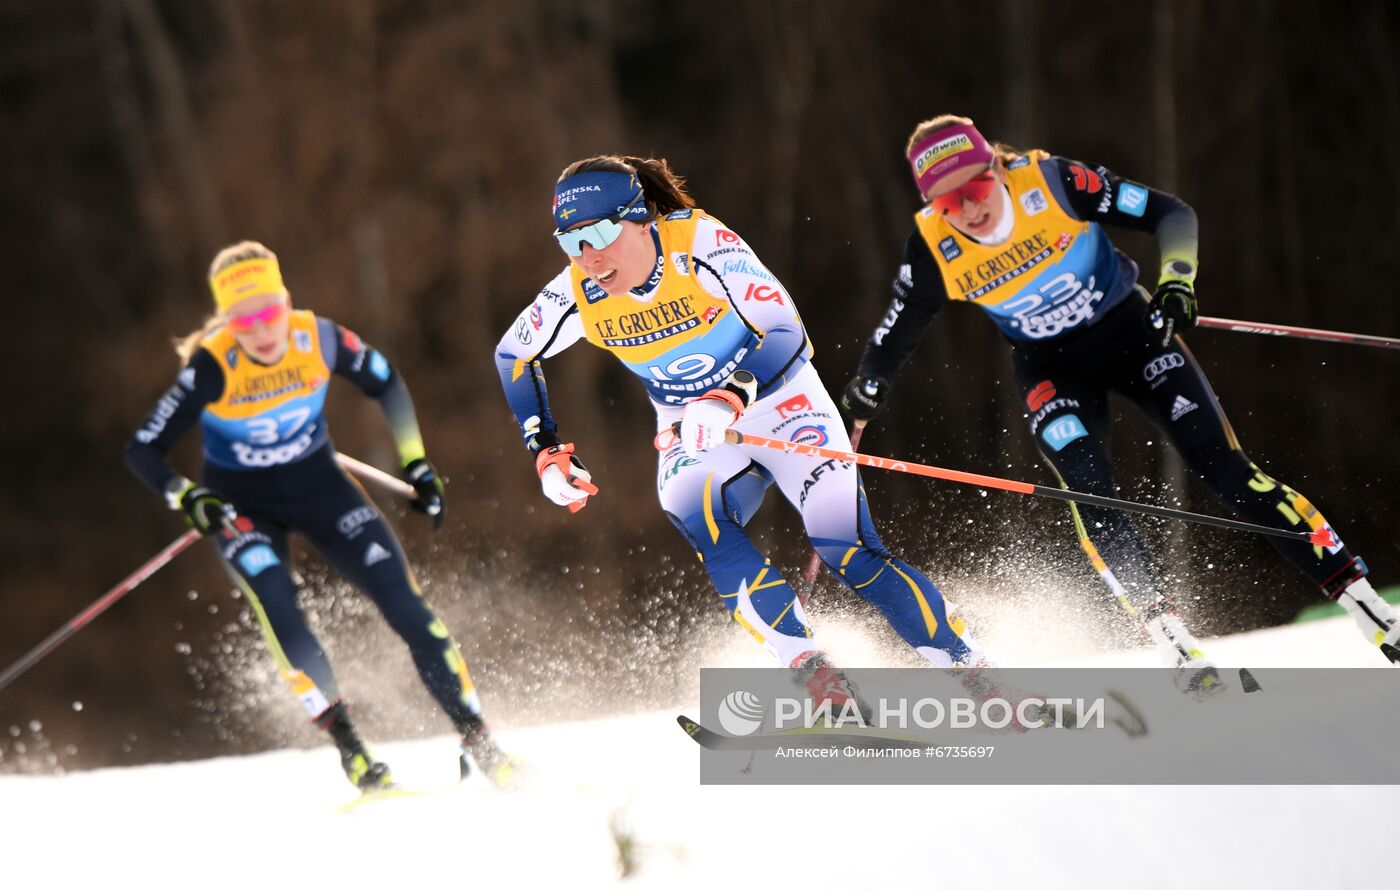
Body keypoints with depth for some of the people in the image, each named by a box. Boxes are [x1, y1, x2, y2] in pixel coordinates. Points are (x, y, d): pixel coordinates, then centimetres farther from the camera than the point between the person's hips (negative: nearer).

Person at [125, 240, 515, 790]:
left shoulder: (318, 339, -19)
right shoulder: (212, 367, -26)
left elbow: (387, 385, 2)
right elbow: (143, 450, -22)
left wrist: (416, 464, -1)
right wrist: (186, 498, -40)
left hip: (319, 485, 2)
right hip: (244, 506, -2)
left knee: (404, 604, -11)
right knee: (276, 609, -30)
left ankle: (478, 741, -3)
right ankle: (350, 749, -22)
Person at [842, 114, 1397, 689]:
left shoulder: (1051, 182, -24)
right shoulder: (935, 250, -18)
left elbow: (1171, 214, -17)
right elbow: (896, 335, -1)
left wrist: (1176, 282, -31)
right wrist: (869, 387, -14)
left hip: (1129, 331, -1)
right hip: (1051, 369, 2)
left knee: (1225, 468, -10)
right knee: (1089, 492, -22)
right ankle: (1173, 641, -18)